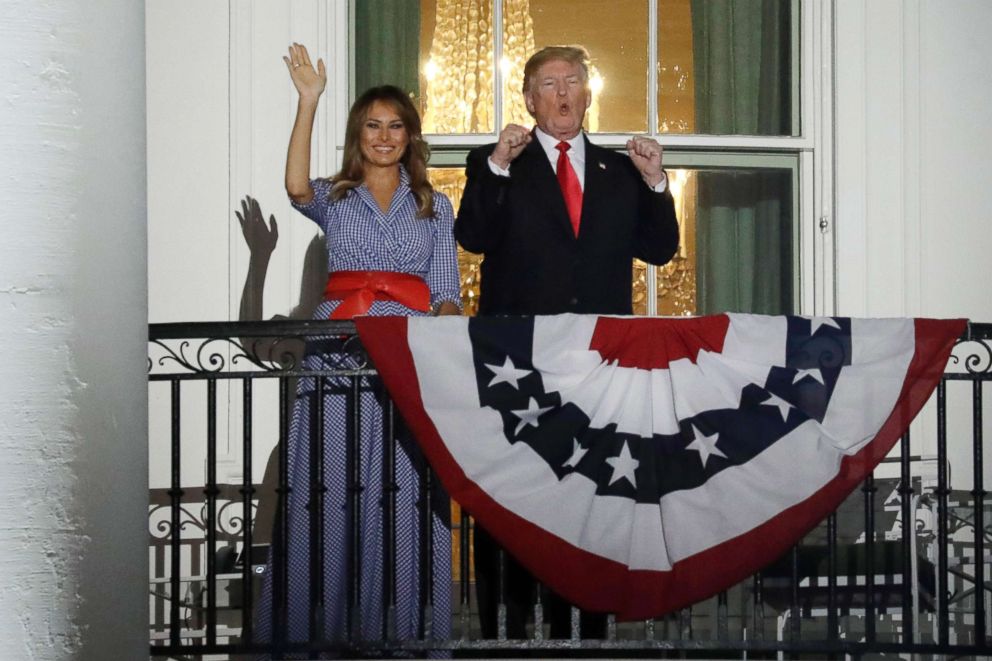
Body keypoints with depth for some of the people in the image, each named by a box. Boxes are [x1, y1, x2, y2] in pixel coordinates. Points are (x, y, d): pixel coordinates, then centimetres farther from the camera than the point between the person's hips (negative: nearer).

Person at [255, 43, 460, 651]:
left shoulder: (435, 207, 17)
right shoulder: (334, 198, 13)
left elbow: (447, 293, 14)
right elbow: (296, 186, -10)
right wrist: (309, 100, -13)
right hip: (338, 354, -1)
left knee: (404, 493, -4)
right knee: (330, 492, -6)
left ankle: (402, 624, 2)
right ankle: (323, 623, 0)